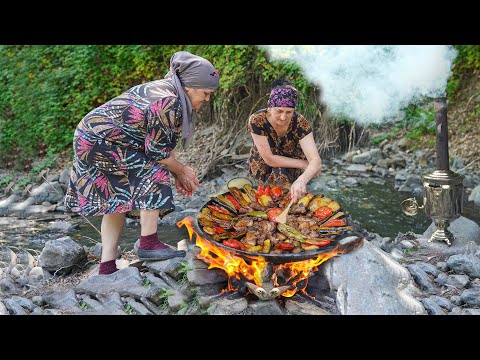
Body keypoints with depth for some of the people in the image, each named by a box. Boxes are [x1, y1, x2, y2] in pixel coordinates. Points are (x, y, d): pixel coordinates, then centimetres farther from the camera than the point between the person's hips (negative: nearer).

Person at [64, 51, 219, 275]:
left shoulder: (164, 89, 9)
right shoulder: (168, 103, -23)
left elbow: (164, 142, 14)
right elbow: (158, 151, -19)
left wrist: (177, 175, 9)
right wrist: (181, 171, -2)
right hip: (101, 143, -11)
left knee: (116, 200, 12)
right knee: (153, 175, -13)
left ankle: (107, 267, 14)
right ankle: (148, 244, -7)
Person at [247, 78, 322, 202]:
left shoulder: (300, 122, -26)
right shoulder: (256, 120, -29)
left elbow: (316, 161, -35)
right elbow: (269, 159, -26)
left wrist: (302, 180, -55)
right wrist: (304, 164, -23)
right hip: (263, 168, 1)